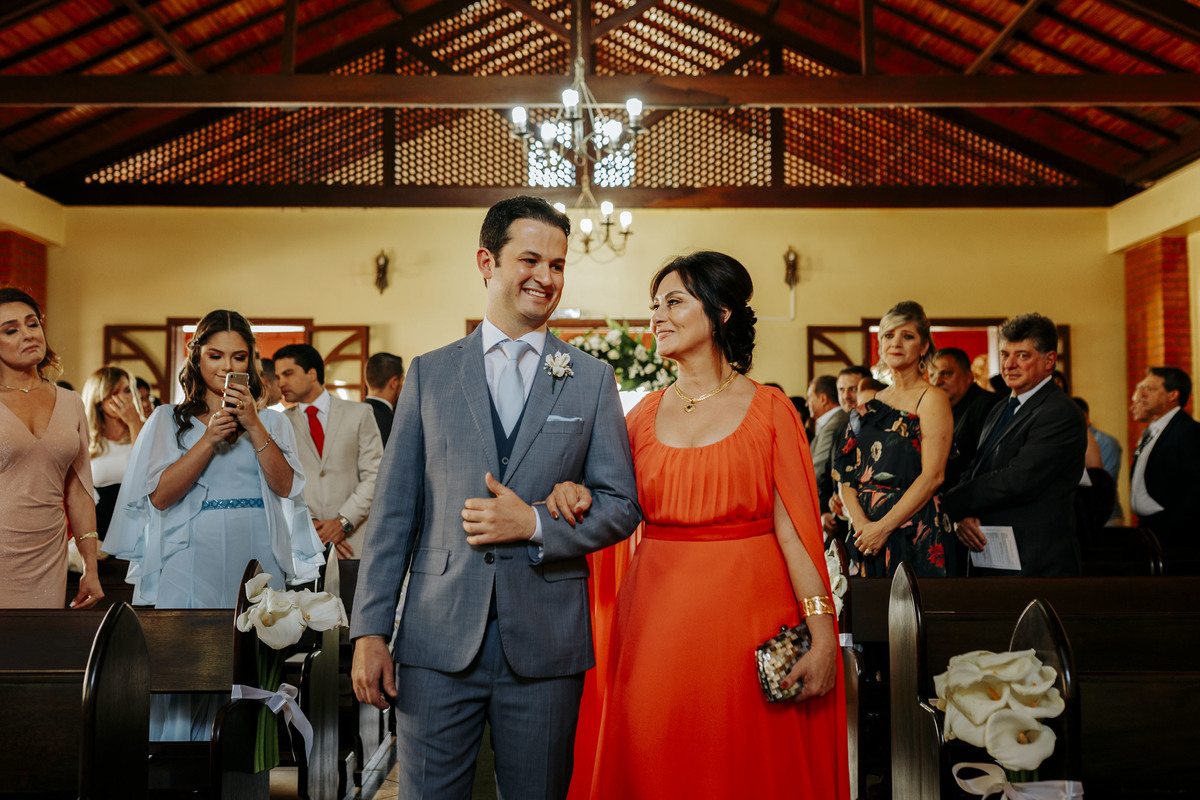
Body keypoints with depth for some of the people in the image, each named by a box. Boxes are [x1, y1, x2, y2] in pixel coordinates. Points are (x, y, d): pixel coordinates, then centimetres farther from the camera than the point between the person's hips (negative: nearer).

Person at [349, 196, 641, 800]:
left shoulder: (592, 380, 5)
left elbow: (622, 506, 3)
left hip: (546, 643, 0)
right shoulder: (429, 373, 6)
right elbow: (393, 512, 4)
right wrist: (371, 631, -2)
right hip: (438, 639, 0)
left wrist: (535, 524, -13)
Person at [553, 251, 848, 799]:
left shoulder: (769, 410, -2)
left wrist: (822, 635, -12)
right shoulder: (645, 414, 9)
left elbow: (796, 528, -7)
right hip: (658, 618, 3)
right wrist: (571, 490, -9)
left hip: (748, 610, -3)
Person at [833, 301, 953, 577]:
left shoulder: (931, 399, -3)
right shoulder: (871, 405, 14)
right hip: (864, 530, 5)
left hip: (914, 532, -5)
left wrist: (883, 527, -16)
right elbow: (846, 471, 8)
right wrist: (860, 521, -9)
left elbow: (932, 476, -12)